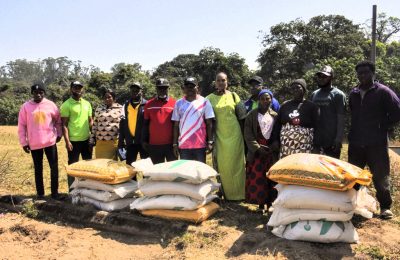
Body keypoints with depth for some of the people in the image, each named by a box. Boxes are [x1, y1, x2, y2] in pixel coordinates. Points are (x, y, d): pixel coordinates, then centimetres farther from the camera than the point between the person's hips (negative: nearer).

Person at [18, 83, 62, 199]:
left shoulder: (51, 105, -1)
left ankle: (54, 192, 13)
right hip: (34, 144, 0)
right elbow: (22, 126, 0)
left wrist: (59, 134, 8)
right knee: (38, 169, 10)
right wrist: (23, 142, -1)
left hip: (50, 141, 0)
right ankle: (40, 192, 21)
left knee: (54, 167, 2)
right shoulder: (26, 106, -2)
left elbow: (58, 120, 10)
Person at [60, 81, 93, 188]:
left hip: (86, 139, 6)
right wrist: (67, 141, -15)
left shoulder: (87, 104, 10)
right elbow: (64, 125, -9)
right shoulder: (66, 105, -7)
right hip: (74, 141, -5)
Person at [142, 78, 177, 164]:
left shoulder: (174, 103, -1)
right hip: (154, 145, 2)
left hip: (170, 144, -1)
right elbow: (146, 124, 10)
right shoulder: (149, 104, 5)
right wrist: (145, 141, 6)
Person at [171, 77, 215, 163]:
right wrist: (175, 144, 4)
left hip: (200, 144, -1)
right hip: (183, 145, 2)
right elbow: (176, 125, 7)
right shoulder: (178, 103, 6)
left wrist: (210, 142, -5)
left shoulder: (204, 102, 1)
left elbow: (209, 124, 0)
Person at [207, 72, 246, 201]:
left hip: (234, 135, 0)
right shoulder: (210, 98, 3)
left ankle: (237, 194, 14)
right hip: (219, 135, 0)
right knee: (221, 165, 1)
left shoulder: (233, 96, 5)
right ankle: (225, 193, 13)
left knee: (235, 164, 3)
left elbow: (241, 115, 9)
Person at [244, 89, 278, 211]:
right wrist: (258, 147, -12)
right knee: (257, 178, -3)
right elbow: (248, 134, -3)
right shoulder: (252, 114, 2)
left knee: (271, 177, 2)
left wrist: (273, 147, -9)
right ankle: (260, 203, 6)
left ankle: (270, 203, 11)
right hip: (256, 151, -1)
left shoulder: (275, 115, 9)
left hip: (271, 151, 2)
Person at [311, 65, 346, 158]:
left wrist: (338, 140, -15)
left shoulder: (338, 95, -4)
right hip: (315, 140, 6)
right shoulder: (314, 94, 12)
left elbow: (341, 119, -9)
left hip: (331, 142, -5)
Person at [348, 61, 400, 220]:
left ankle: (385, 206, 17)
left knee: (381, 176, 3)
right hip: (355, 142, 5)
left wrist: (382, 128, -5)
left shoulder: (383, 92, -5)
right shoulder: (353, 94, 10)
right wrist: (355, 130, 11)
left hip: (376, 143, -4)